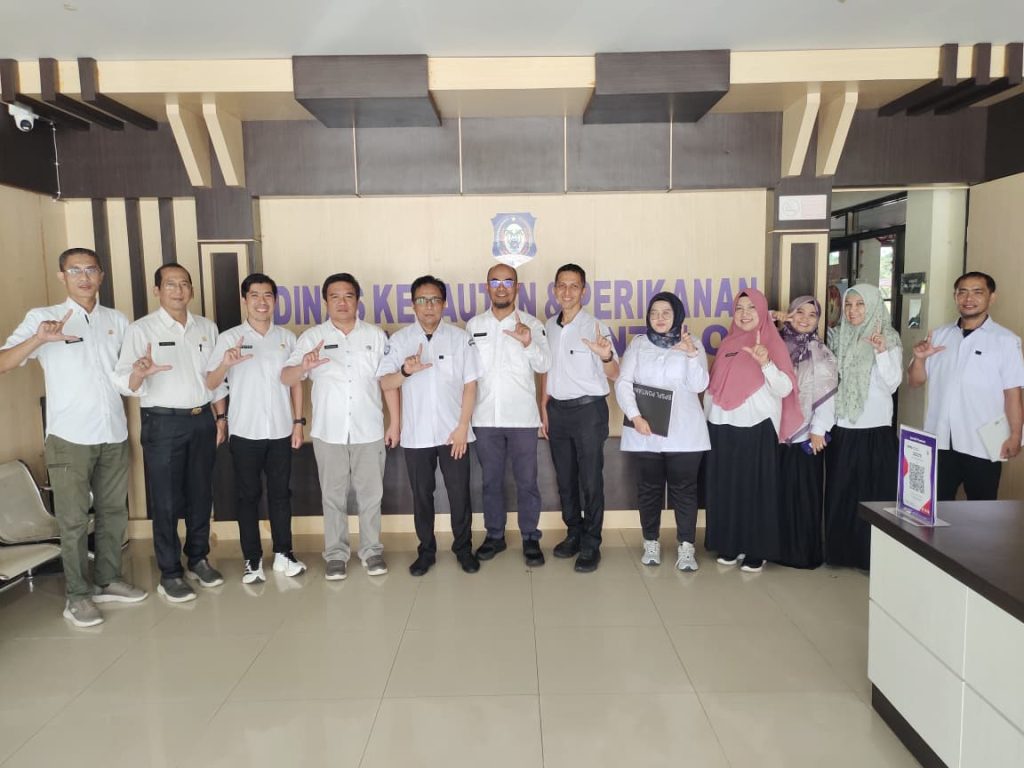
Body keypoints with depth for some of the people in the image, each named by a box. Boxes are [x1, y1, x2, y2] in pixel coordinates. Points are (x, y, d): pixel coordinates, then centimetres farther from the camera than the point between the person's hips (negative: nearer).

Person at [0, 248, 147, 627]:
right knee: (73, 520, 2)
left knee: (114, 512, 11)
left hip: (114, 435, 4)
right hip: (70, 437, -4)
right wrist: (38, 339, -28)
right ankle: (77, 595, 13)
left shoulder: (118, 320, 10)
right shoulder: (42, 317, -1)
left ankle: (108, 580, 26)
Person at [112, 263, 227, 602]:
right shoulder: (141, 329, -7)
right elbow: (125, 383, -16)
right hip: (163, 423, -4)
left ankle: (198, 559, 28)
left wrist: (220, 416, 11)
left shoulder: (207, 327, 7)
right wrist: (140, 372, -37)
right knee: (166, 500, 2)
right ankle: (170, 573, 15)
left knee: (201, 494, 12)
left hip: (202, 420, 4)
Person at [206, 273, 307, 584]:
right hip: (245, 431, -2)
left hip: (281, 430, 2)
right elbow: (210, 384, -6)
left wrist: (298, 421, 5)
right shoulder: (229, 337, -2)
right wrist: (226, 364, -27)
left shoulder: (286, 337, 6)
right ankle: (252, 559, 16)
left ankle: (283, 553, 21)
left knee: (281, 492, 10)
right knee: (248, 495, 6)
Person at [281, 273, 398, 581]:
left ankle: (372, 550, 24)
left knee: (370, 494, 9)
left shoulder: (375, 335, 4)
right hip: (328, 432, 0)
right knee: (333, 496, 9)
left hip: (369, 431, 1)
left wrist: (394, 423, 2)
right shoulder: (312, 337, 0)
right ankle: (336, 554, 22)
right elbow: (286, 378, -8)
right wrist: (304, 366, -31)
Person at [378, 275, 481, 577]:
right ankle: (426, 551, 26)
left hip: (453, 433, -1)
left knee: (459, 493, 6)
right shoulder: (399, 340, 1)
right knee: (421, 495, 11)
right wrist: (405, 372, -22)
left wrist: (462, 427, -7)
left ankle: (464, 548, 24)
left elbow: (470, 385, -1)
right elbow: (384, 384, -2)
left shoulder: (461, 337, -1)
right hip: (416, 435, 1)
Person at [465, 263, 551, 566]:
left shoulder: (532, 324, 1)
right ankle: (494, 535, 26)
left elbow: (544, 365, -7)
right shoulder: (473, 325, 7)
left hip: (522, 416, -2)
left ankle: (531, 538, 17)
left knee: (526, 481, 4)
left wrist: (528, 343, -26)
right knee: (491, 480, 12)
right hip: (485, 416, 2)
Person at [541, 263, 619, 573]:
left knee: (591, 480, 1)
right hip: (557, 409, 5)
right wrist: (544, 407, 13)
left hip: (588, 409, -5)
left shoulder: (595, 326, -10)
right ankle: (574, 533, 30)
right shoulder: (549, 326, 7)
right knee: (565, 478, 14)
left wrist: (606, 356, -35)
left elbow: (613, 375, -13)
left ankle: (591, 545, 12)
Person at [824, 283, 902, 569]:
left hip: (874, 430, -4)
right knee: (840, 492, 10)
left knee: (872, 494, 1)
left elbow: (891, 384, -14)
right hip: (841, 428, 5)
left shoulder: (888, 339, -4)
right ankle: (841, 550, 21)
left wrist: (881, 352, -24)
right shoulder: (841, 338, 8)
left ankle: (872, 555, 11)